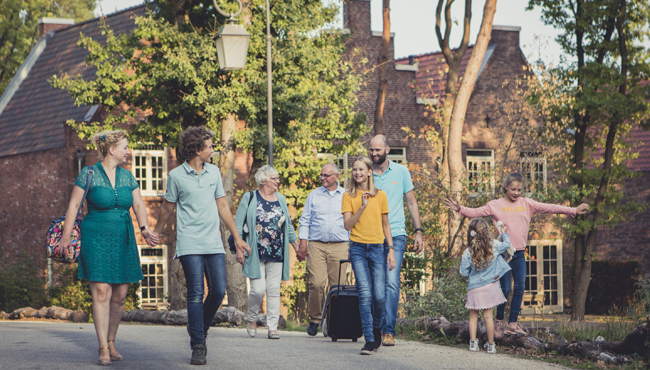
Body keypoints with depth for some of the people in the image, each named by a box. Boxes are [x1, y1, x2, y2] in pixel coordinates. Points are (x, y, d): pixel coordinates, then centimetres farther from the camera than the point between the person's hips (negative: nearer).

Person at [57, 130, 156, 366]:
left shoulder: (127, 176, 11)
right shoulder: (89, 174, -3)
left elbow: (139, 205, 8)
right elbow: (74, 205, -3)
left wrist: (144, 227, -10)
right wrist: (66, 236, -8)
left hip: (123, 240, 5)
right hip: (96, 239, -5)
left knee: (120, 295, 5)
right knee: (101, 292, -11)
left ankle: (111, 342, 19)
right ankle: (103, 349, -10)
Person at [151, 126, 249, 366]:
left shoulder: (214, 172, 10)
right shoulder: (176, 176, -2)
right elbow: (167, 207, 11)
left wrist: (236, 237, 16)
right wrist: (156, 232, 22)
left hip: (214, 244, 4)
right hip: (190, 245, -4)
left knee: (219, 292, -1)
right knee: (196, 294, -8)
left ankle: (199, 329, 23)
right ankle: (198, 346, -2)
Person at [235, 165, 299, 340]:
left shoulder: (280, 199, 15)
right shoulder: (250, 198, 1)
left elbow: (288, 226, 23)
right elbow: (238, 225, 1)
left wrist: (296, 245, 20)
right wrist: (239, 248, -6)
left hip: (277, 253, 4)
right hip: (256, 253, -4)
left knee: (274, 290, 0)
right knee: (258, 289, -11)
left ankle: (273, 327, 4)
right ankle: (251, 319, 14)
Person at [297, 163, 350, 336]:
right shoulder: (313, 196, 13)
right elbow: (305, 221, 12)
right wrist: (303, 244, 2)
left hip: (339, 246, 0)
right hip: (316, 245, 0)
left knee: (337, 286, -4)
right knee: (316, 284, -11)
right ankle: (314, 319, 2)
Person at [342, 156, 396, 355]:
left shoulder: (380, 195, 9)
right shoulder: (348, 196, 6)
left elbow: (385, 225, 13)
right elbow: (347, 225, -2)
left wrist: (391, 249, 8)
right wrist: (362, 207, -13)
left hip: (377, 248, 1)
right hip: (358, 249, -1)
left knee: (379, 295, -8)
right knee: (365, 293, -12)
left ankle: (377, 330, 19)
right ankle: (369, 340, -9)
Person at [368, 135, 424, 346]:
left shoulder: (401, 172, 6)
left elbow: (411, 202, 12)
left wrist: (418, 231, 4)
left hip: (395, 235, -2)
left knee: (391, 283, -14)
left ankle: (389, 331, -16)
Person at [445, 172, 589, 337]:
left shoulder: (527, 204, 8)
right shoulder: (495, 205, 0)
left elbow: (548, 208, 6)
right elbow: (476, 212, -4)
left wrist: (573, 211, 2)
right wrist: (460, 209, -21)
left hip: (519, 253, 3)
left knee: (519, 288, 0)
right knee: (505, 289, -5)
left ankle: (512, 323, 10)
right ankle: (499, 322, 13)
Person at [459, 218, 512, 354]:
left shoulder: (468, 252, -12)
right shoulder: (494, 245, -8)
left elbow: (463, 272, -8)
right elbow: (506, 244, 13)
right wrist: (504, 233, 32)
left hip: (474, 288, -1)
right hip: (490, 286, 1)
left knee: (473, 316, 10)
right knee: (488, 316, 7)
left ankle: (473, 342, 6)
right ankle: (491, 345, 11)